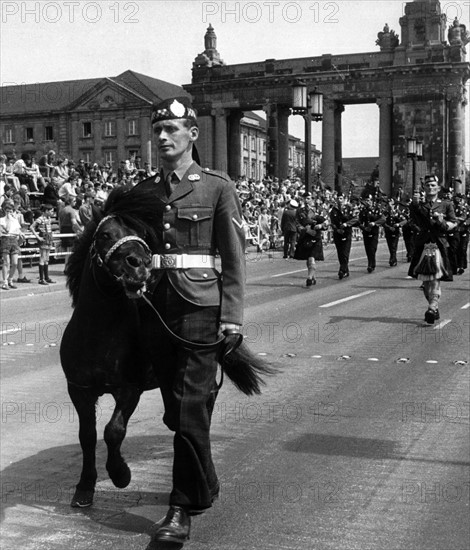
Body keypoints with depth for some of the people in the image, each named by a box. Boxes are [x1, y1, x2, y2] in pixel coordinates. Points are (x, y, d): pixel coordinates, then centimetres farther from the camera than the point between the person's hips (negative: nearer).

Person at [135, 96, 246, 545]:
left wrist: (232, 316, -10)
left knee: (190, 408, -7)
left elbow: (234, 258, -3)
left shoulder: (217, 187, -1)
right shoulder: (142, 191, 11)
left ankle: (183, 508, 4)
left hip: (200, 306, -5)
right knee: (176, 410, 14)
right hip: (155, 306, 5)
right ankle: (204, 487, 33)